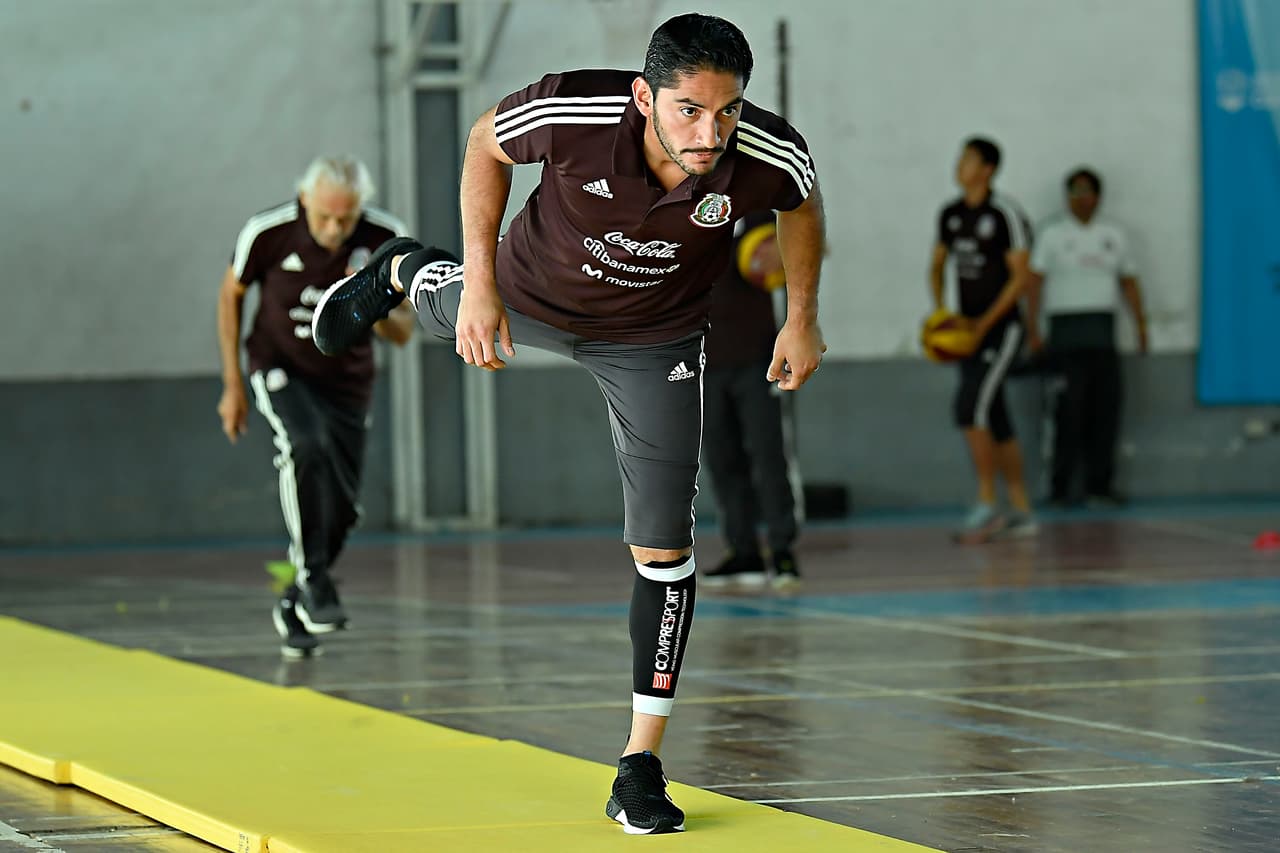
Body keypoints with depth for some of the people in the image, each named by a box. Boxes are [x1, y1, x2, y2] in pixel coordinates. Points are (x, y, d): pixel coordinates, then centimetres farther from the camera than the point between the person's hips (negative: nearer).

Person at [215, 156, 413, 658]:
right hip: (281, 367, -3)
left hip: (347, 378, 3)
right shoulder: (268, 232, -23)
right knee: (306, 447, -33)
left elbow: (402, 333, -8)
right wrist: (232, 386, 0)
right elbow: (231, 295, -3)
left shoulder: (386, 239, -19)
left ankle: (295, 607, 23)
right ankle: (313, 577, -25)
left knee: (341, 509, 1)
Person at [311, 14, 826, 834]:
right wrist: (481, 283, -18)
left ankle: (642, 759, 8)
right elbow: (486, 142, -16)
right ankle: (400, 272, 71)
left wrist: (802, 320, -2)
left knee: (663, 547, -5)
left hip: (654, 340, 0)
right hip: (536, 293, 0)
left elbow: (803, 202, -8)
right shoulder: (574, 112, -40)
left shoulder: (769, 157, -35)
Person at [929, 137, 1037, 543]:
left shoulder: (1005, 214, -11)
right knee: (995, 422, 9)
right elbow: (937, 266, 20)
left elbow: (1020, 276, -13)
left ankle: (986, 505, -15)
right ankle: (1021, 511, 15)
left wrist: (985, 322, -17)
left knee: (970, 407, -20)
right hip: (968, 331, 8)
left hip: (1000, 327, -8)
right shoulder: (951, 215, 10)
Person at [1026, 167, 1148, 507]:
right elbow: (1035, 282, -2)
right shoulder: (1054, 235, 4)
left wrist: (1141, 326, 11)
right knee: (1069, 410, -8)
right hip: (1066, 329, -4)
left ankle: (1099, 485, 5)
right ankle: (1060, 487, -4)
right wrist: (1032, 329, -11)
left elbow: (1129, 283, 18)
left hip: (1103, 330, 4)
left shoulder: (1113, 235, 16)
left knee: (1105, 409, 0)